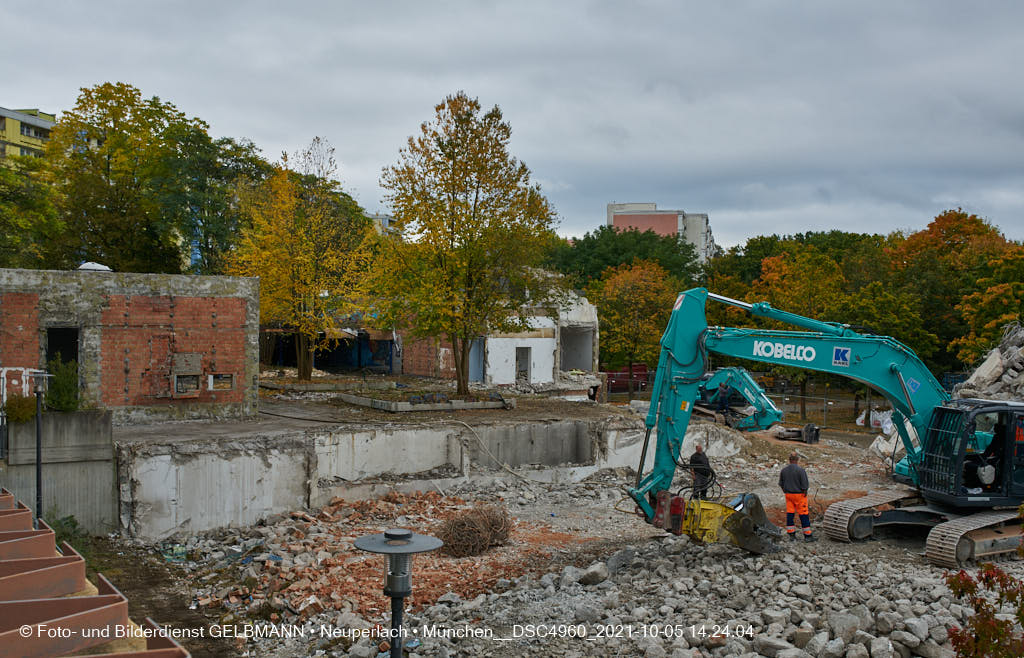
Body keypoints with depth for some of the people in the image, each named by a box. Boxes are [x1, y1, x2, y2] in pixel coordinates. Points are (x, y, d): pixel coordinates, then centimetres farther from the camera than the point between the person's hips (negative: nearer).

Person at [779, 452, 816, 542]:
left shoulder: (784, 470, 0)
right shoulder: (801, 470, -16)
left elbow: (781, 483, 9)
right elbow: (804, 484, -15)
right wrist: (805, 493, -3)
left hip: (788, 494, 5)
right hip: (799, 494, -5)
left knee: (790, 514, 9)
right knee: (804, 514, 2)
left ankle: (791, 535, 12)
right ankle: (807, 535, 6)